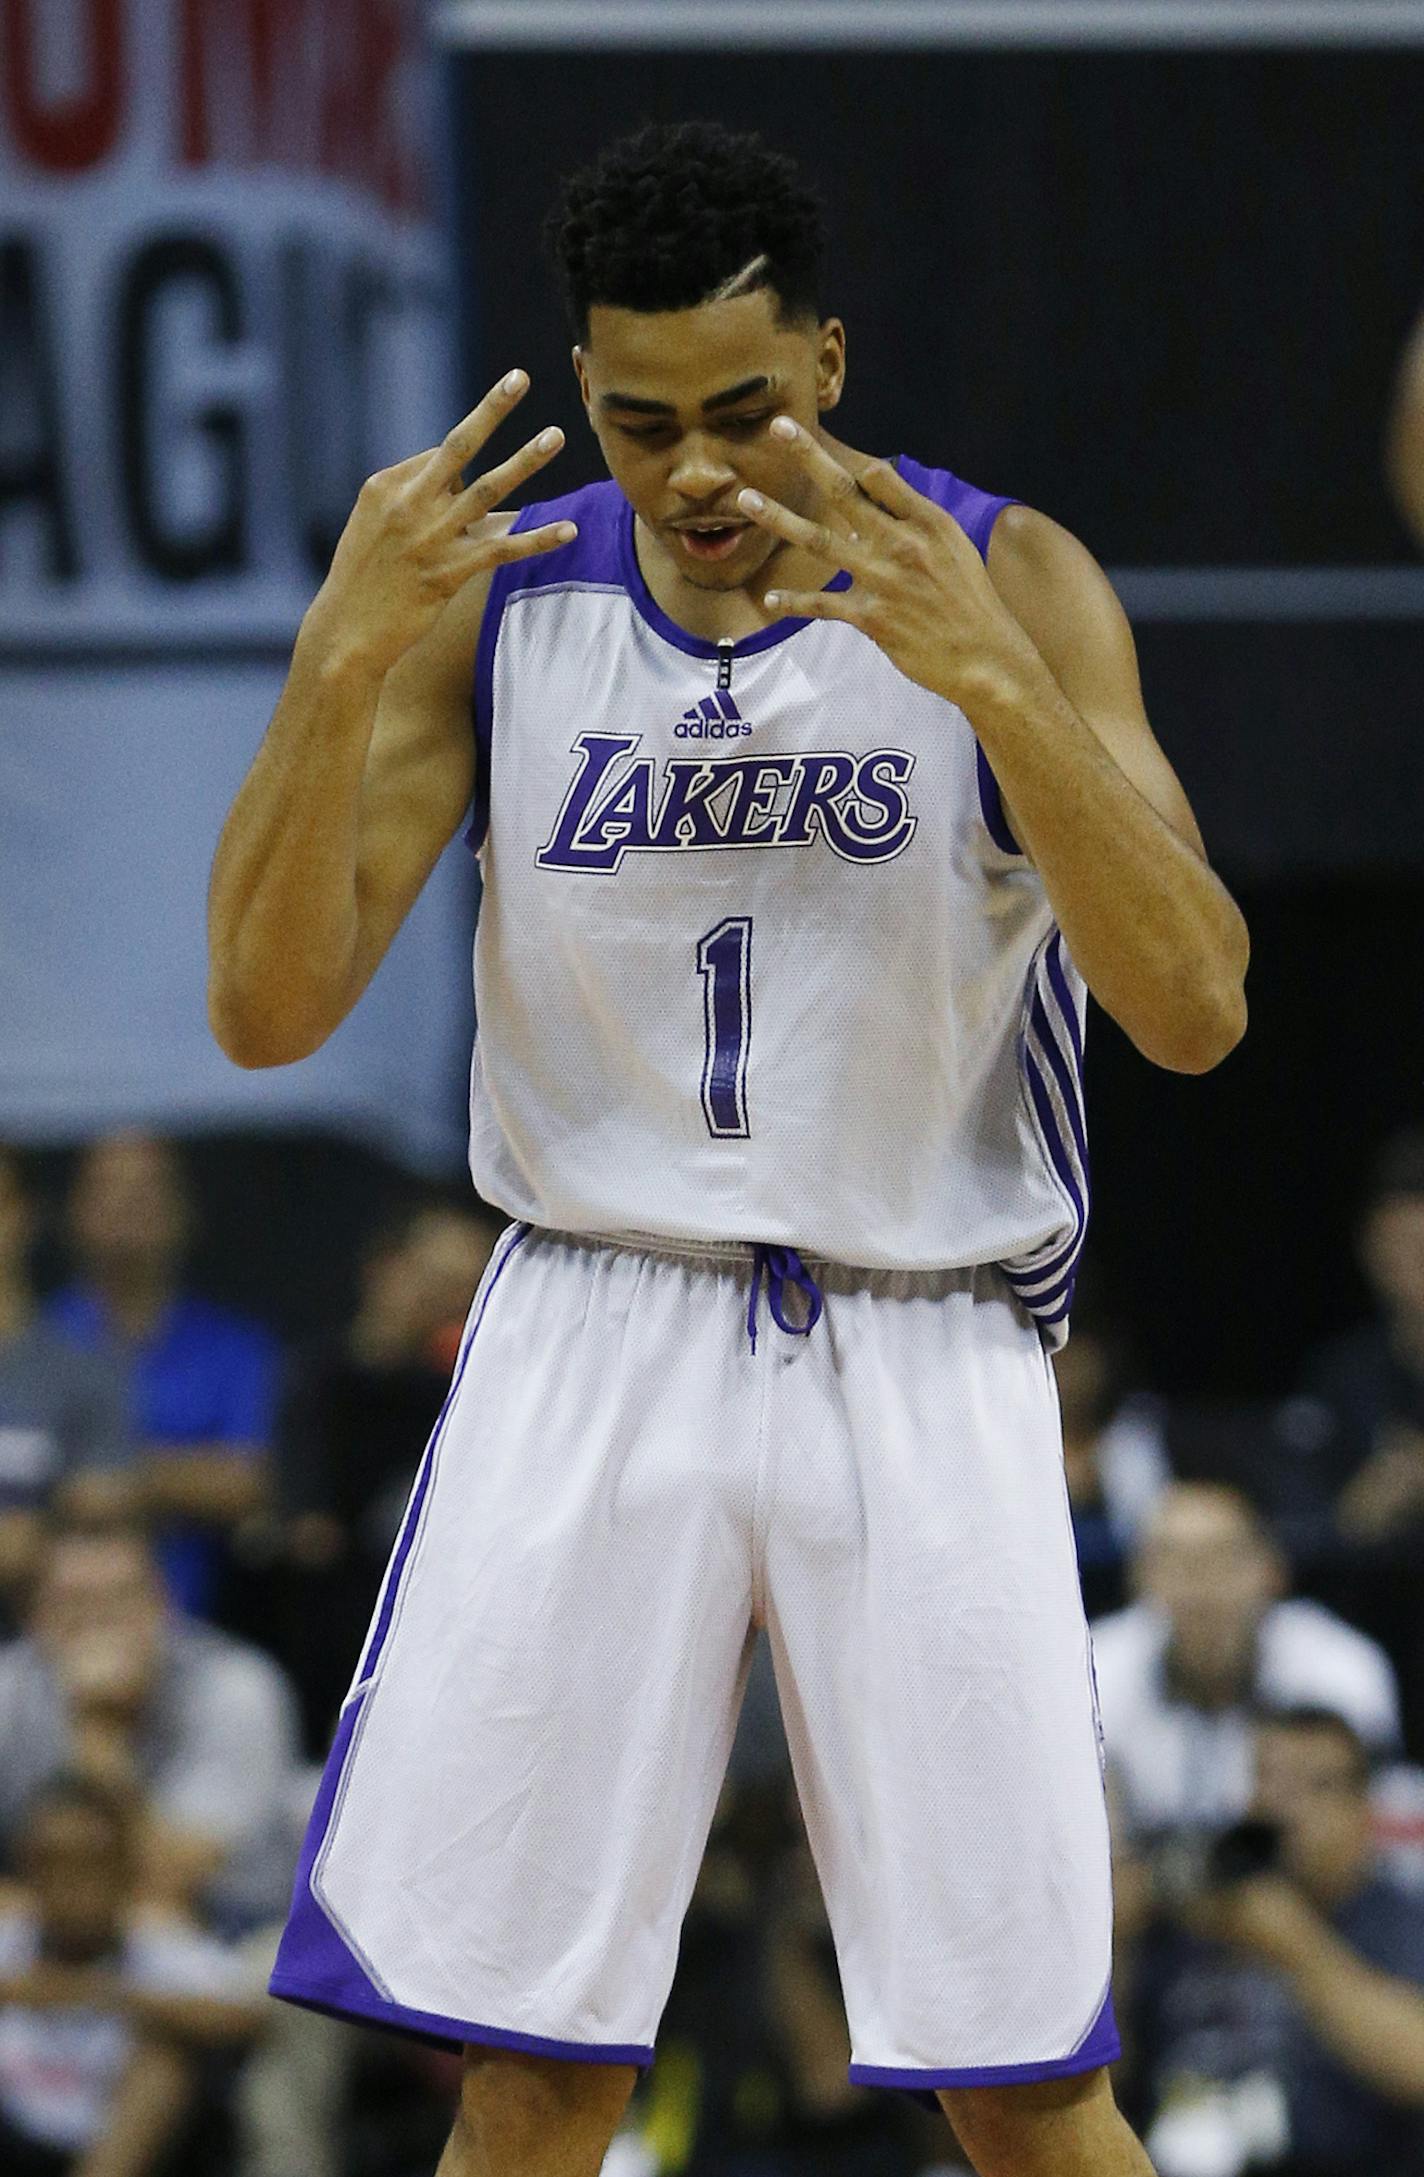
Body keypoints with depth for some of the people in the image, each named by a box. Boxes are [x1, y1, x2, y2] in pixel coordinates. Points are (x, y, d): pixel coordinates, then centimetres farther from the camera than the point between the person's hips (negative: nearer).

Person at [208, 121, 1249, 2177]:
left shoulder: (1005, 583, -4)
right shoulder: (490, 592, 2)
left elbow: (1194, 1011, -14)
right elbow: (269, 1011, -4)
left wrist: (991, 680, -27)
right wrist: (344, 660, -19)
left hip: (924, 1364, -1)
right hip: (592, 1345, 1)